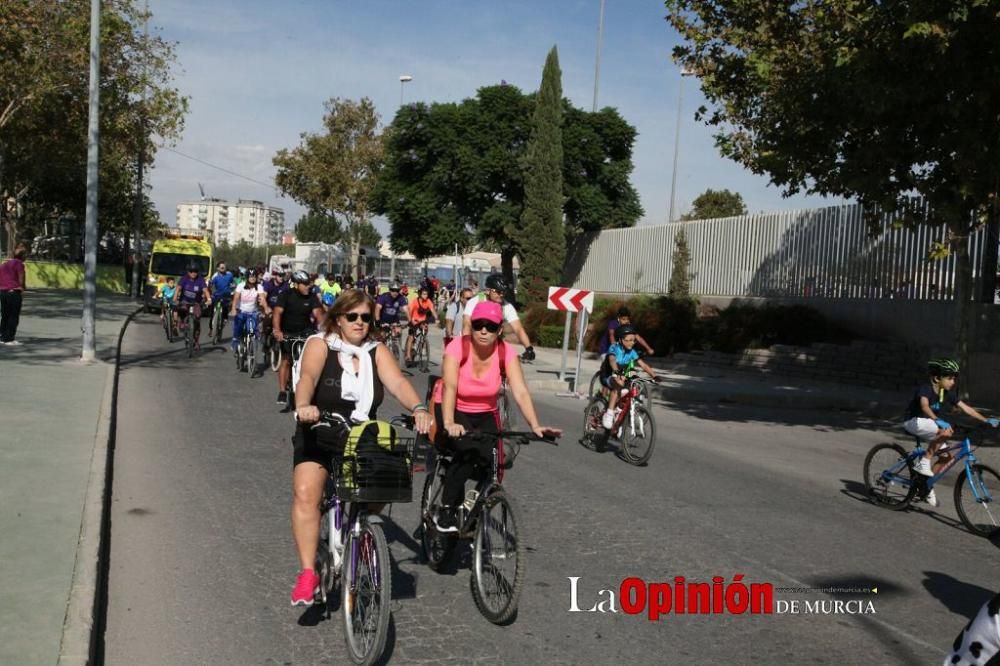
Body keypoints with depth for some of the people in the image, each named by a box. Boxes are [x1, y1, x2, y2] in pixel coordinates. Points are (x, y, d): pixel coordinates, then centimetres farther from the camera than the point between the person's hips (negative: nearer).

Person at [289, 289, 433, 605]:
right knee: (306, 492, -22)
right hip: (319, 437, -3)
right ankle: (307, 573, -20)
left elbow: (398, 383, -11)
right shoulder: (320, 344, -3)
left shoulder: (377, 352, 5)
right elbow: (308, 377, -23)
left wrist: (419, 409, -31)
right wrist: (303, 406, -44)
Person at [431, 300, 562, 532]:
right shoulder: (458, 347, -24)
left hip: (485, 415, 3)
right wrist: (449, 424, -53)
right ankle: (446, 511, -16)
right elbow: (449, 387, -37)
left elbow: (521, 392, -26)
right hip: (452, 410, -3)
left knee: (489, 465, -11)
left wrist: (535, 426, -40)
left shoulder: (506, 352, -17)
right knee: (468, 450, -31)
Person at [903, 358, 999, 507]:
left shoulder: (948, 393, 0)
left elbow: (965, 408, 4)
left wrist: (986, 420, -2)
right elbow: (924, 406, -40)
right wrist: (938, 420, -56)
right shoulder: (925, 388, -22)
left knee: (946, 458, 2)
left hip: (928, 426, 8)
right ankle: (923, 462, -22)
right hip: (914, 422, -8)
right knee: (946, 431, -31)